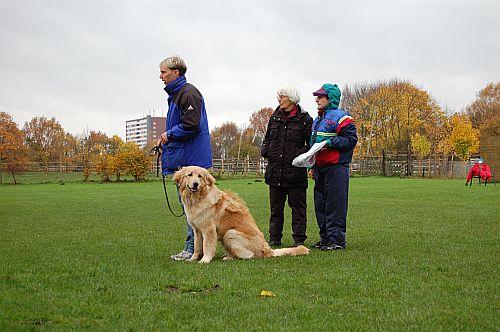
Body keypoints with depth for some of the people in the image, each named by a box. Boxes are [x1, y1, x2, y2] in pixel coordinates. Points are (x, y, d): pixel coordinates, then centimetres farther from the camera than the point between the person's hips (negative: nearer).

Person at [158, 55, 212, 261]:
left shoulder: (188, 93, -13)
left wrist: (169, 135, -9)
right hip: (182, 158, 11)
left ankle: (193, 248, -2)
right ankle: (193, 247, 20)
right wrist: (166, 139, 12)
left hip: (191, 159, -11)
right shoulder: (175, 94, 20)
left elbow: (191, 125, -22)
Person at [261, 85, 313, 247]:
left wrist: (300, 155, -16)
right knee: (275, 207, 11)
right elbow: (267, 139, 21)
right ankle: (274, 238, 19)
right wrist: (265, 150, 3)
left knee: (298, 206, 2)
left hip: (295, 171, -5)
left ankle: (299, 239, 10)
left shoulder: (304, 119, -3)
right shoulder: (274, 117, 13)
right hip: (275, 170, 5)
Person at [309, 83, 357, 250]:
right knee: (320, 204, 10)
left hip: (336, 168, -9)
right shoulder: (317, 120, 21)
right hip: (320, 168, 9)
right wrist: (312, 166, 22)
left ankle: (337, 240, -3)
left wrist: (330, 142, -20)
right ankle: (325, 239, 18)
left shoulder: (340, 117, -7)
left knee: (335, 204, -7)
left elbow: (351, 140, -13)